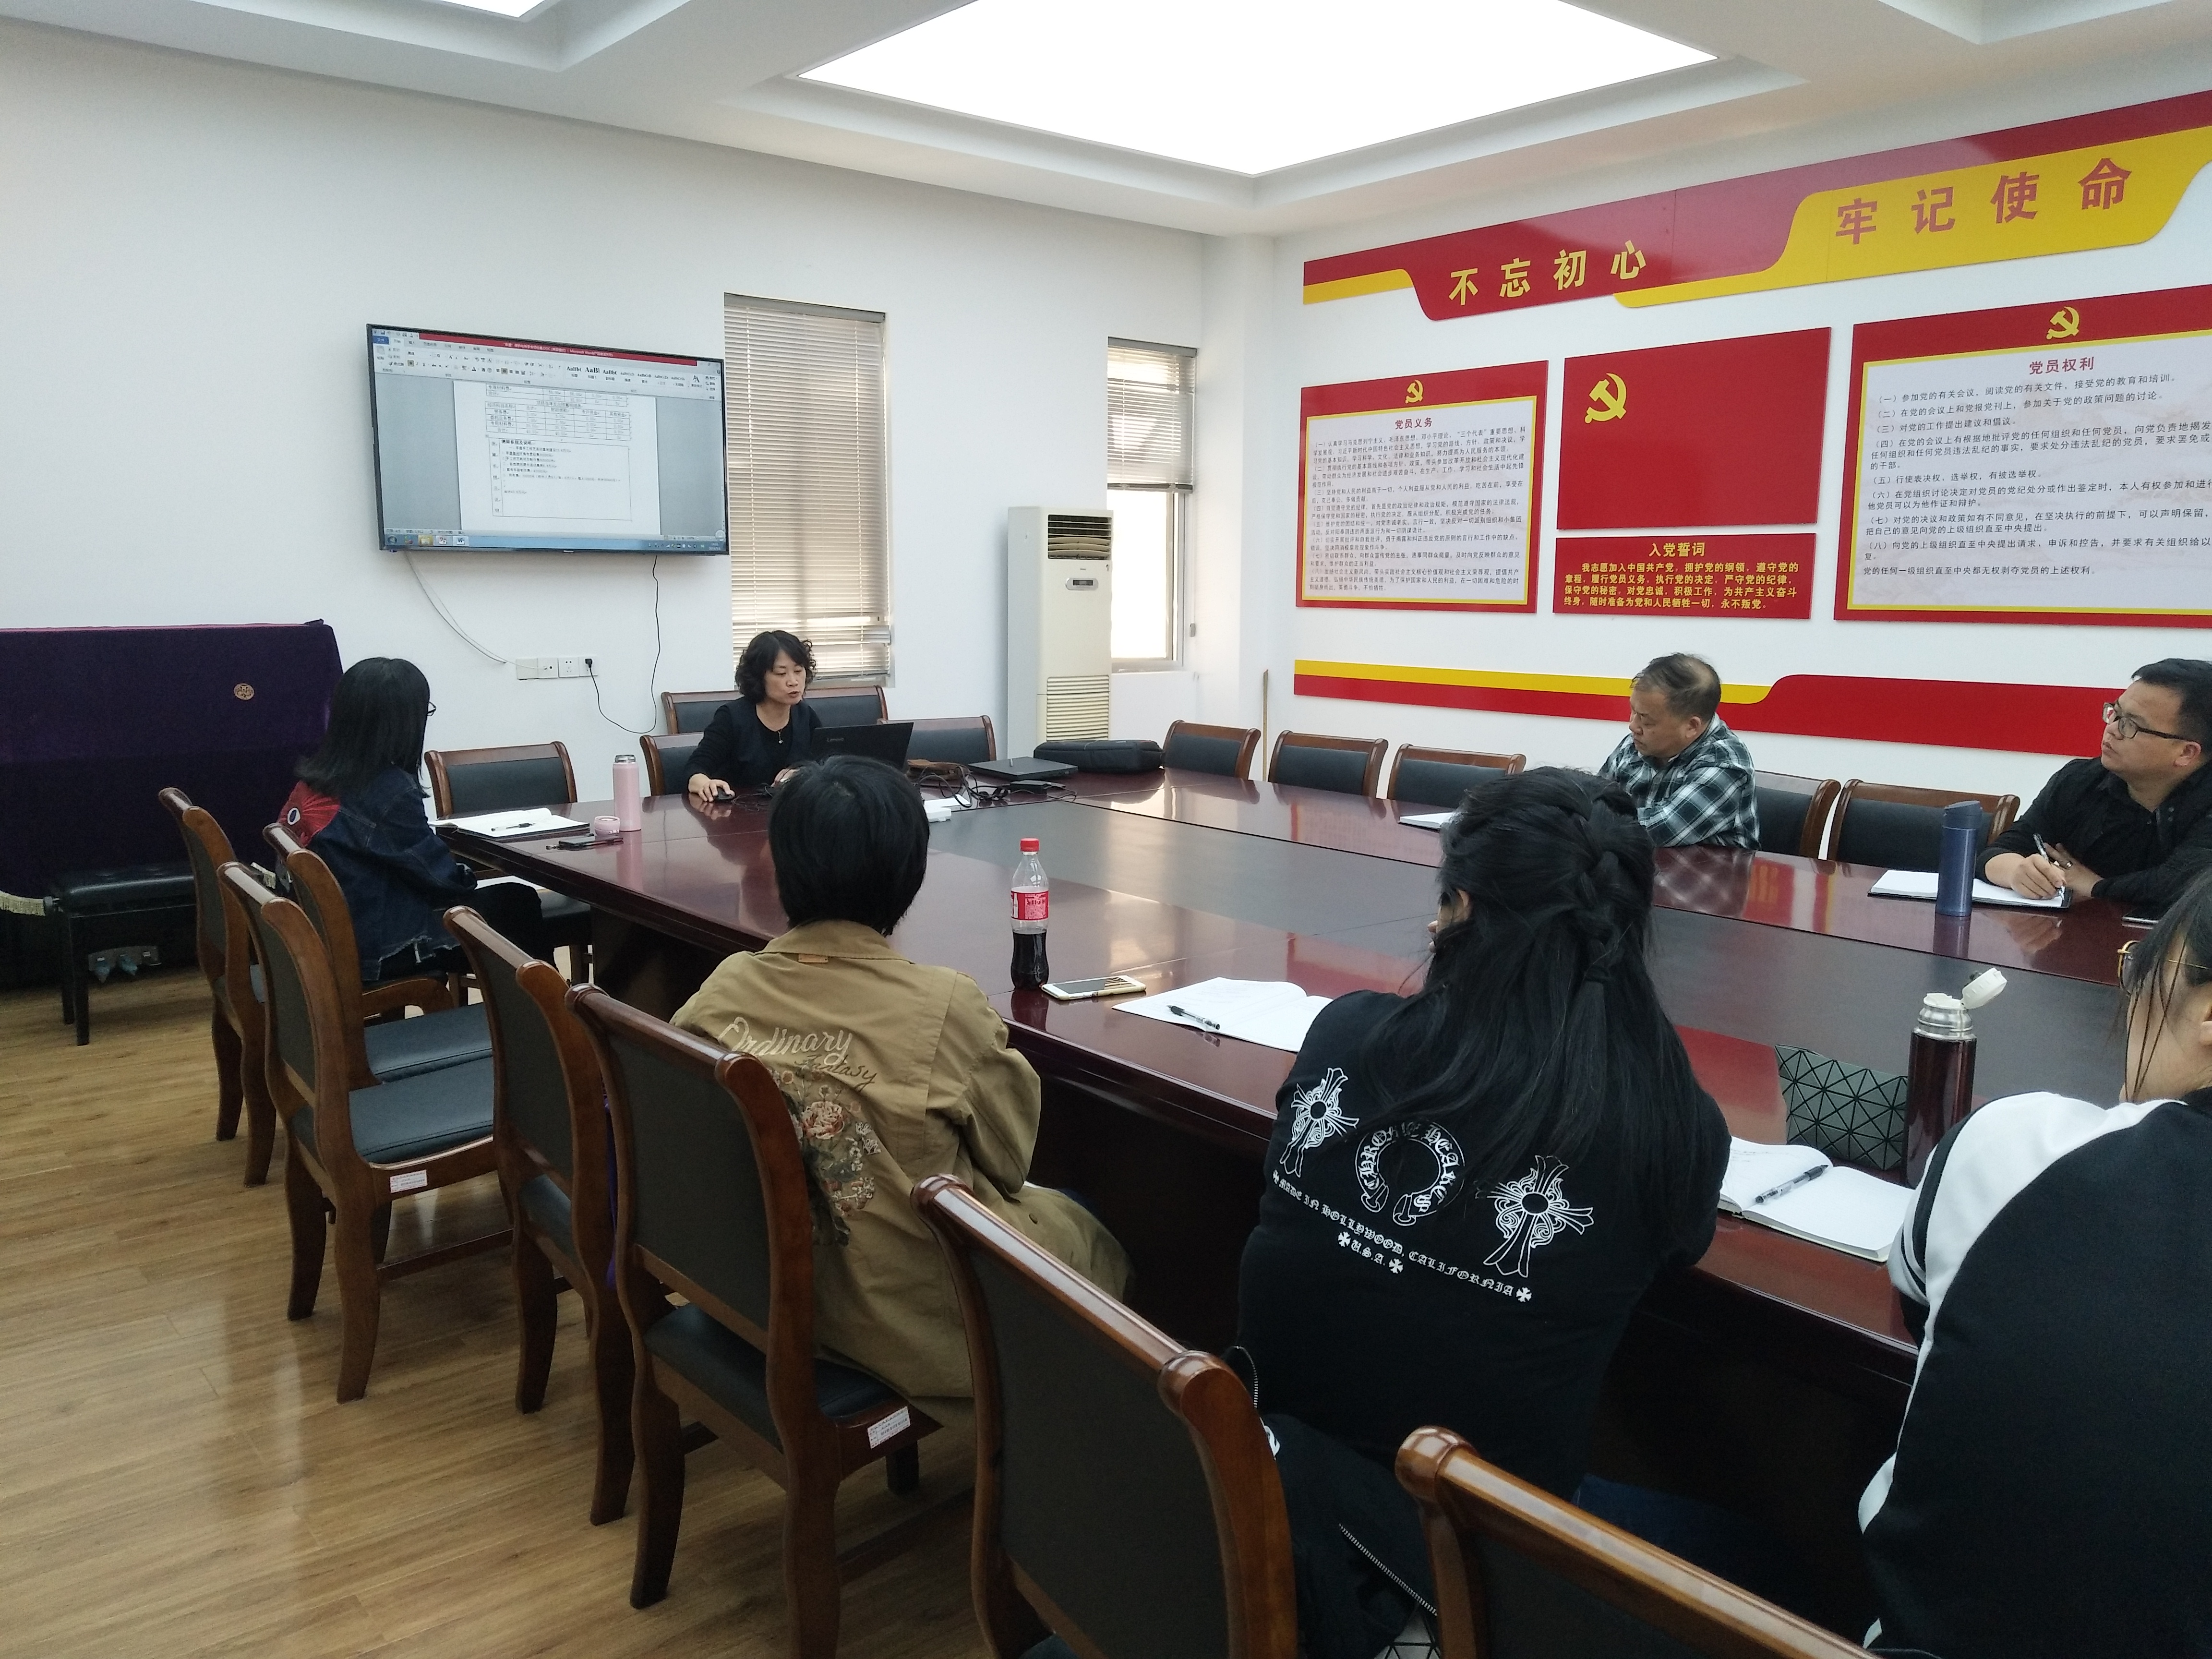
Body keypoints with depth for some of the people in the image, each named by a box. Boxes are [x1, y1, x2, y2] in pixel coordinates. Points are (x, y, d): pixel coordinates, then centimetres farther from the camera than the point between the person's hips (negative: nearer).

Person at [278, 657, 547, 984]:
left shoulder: (313, 779, 1)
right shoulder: (391, 791, -23)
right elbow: (441, 876, -13)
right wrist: (466, 876, 7)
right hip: (381, 950, -8)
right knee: (518, 904, 8)